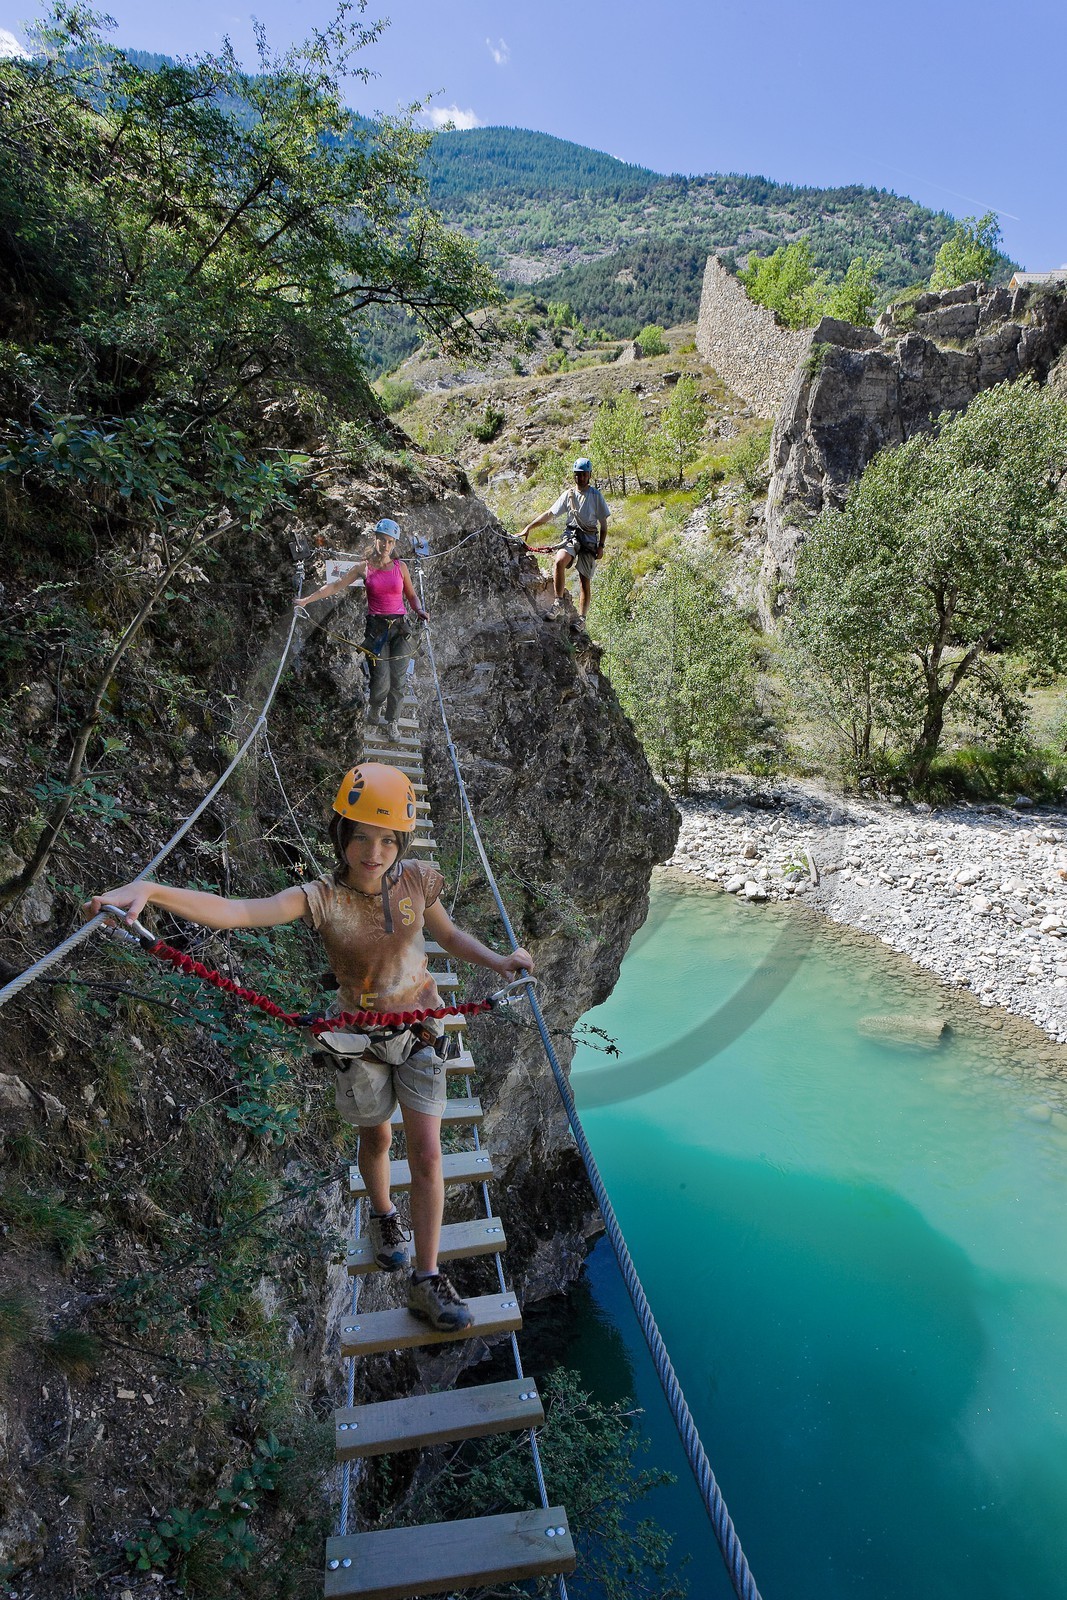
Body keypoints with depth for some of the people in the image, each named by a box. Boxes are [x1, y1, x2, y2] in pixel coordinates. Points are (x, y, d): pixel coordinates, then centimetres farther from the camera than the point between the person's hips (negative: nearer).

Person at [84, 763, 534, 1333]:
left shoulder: (416, 879, -17)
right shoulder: (324, 897, -25)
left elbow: (449, 934, 3)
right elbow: (236, 912, -42)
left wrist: (499, 962, -14)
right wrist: (148, 889, -58)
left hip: (419, 1032, 1)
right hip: (360, 1040, -1)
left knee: (426, 1154, 1)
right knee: (376, 1140, 22)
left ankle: (425, 1282, 19)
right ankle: (383, 1217, 56)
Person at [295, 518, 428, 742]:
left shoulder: (400, 566, 6)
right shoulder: (363, 567, 2)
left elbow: (411, 595, 14)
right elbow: (336, 586, 2)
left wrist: (419, 610, -6)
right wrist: (307, 599, -3)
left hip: (400, 628, 2)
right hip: (376, 629, -2)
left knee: (397, 680, 0)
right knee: (381, 681, -8)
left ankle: (390, 720, 20)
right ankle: (373, 715, 21)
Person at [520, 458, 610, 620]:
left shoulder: (596, 495, 4)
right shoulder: (568, 494, 8)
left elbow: (603, 523, 6)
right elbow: (549, 514, 10)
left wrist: (601, 545, -3)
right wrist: (529, 527, 3)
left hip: (590, 538, -1)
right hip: (571, 534, 1)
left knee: (585, 582, -2)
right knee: (559, 562, -31)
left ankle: (581, 619, 6)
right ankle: (559, 602, -25)